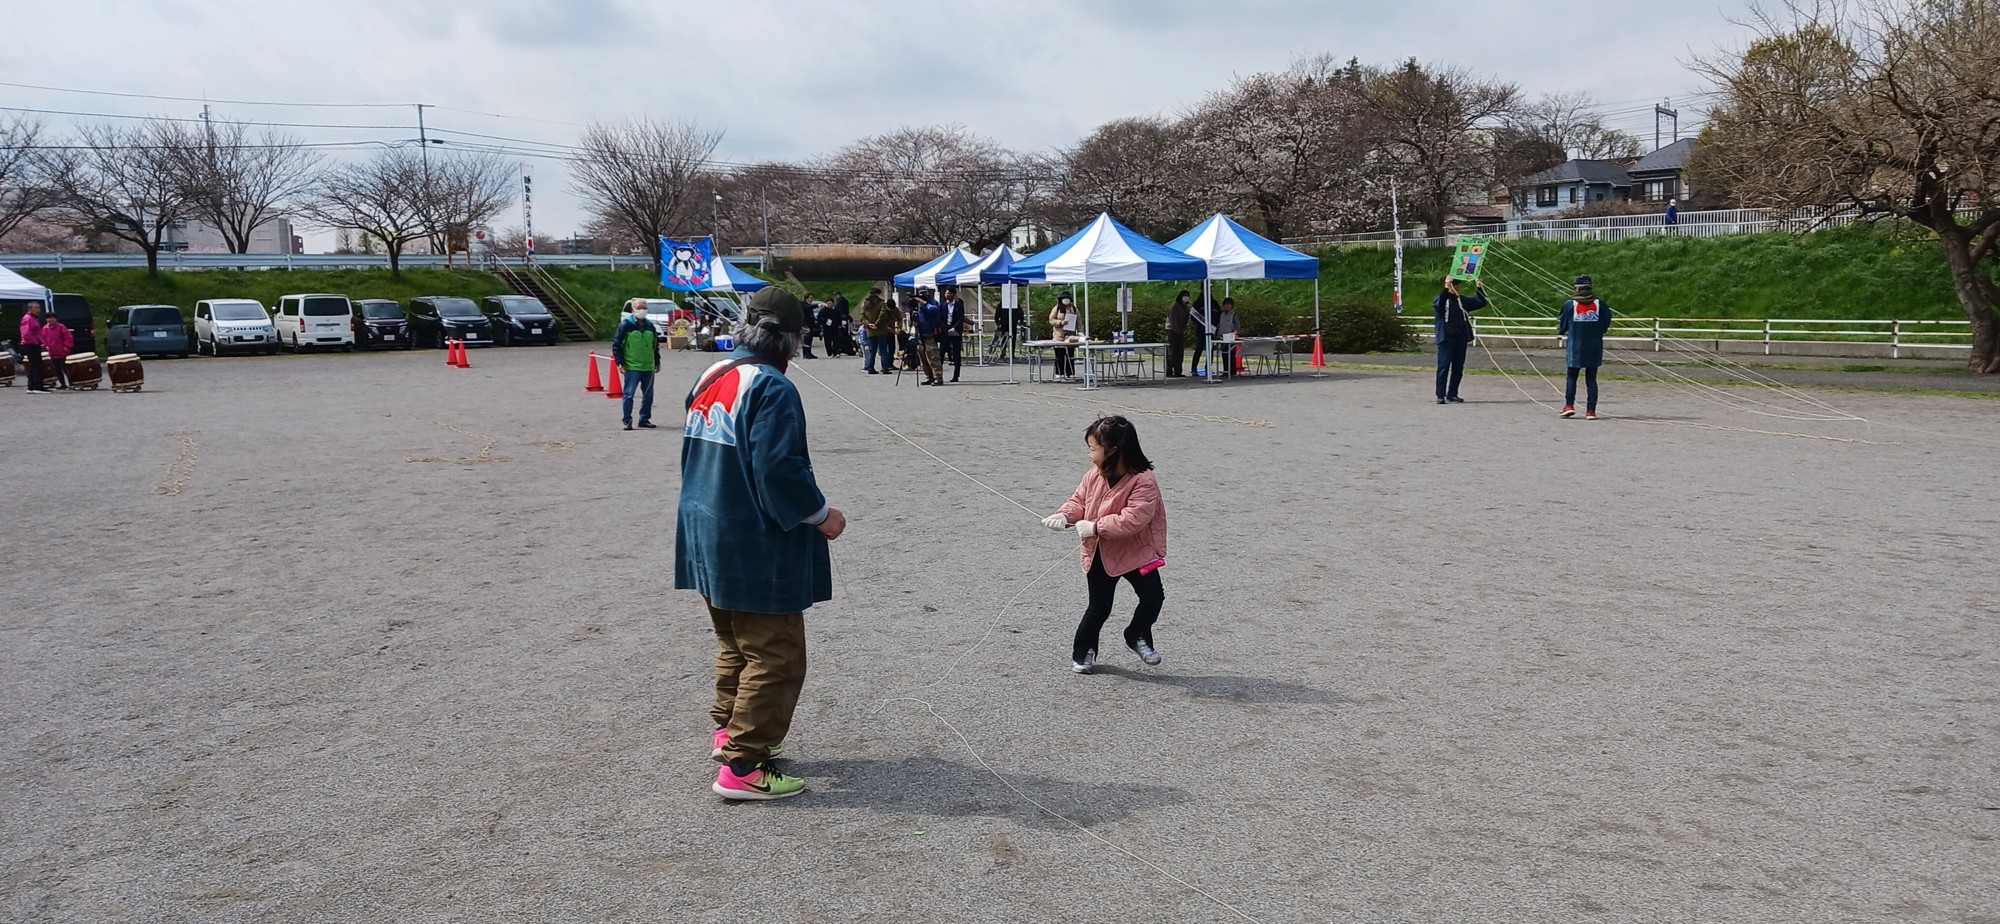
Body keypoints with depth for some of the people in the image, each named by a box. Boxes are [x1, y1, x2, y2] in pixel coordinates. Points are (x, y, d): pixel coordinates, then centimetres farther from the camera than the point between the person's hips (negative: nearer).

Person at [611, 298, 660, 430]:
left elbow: (655, 345, 21)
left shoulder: (649, 325, 12)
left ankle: (644, 419, 20)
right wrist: (620, 362, -10)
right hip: (632, 367, -6)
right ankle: (627, 421, 0)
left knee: (648, 395, 9)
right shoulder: (625, 325, -5)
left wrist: (657, 361, 19)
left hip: (648, 367, 6)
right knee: (629, 394, -7)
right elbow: (616, 344, -6)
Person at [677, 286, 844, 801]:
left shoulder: (710, 379, 8)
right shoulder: (772, 389, -19)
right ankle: (741, 768, 1)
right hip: (758, 551, -9)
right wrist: (821, 516, -11)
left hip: (708, 541, 9)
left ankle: (728, 730, 36)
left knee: (736, 643, 25)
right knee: (776, 658, -1)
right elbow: (781, 469, -24)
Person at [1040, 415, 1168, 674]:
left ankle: (1138, 635, 20)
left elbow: (1133, 519, -30)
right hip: (1099, 553, 3)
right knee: (1099, 607, 6)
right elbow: (1079, 500, 7)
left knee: (1153, 596, -7)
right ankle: (1082, 651, 25)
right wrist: (1065, 516, -14)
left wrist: (1096, 527, -29)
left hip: (1135, 551, -3)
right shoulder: (1094, 476, -5)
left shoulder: (1143, 481, -23)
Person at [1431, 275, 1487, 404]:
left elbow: (1480, 303, 16)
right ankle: (1441, 396, -5)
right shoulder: (1442, 298, 0)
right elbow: (1438, 303, -25)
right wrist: (1446, 288, -39)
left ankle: (1452, 395, 14)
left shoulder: (1461, 300, 17)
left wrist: (1479, 288, -1)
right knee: (1444, 367, -6)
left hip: (1461, 338, 6)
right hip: (1446, 338, -6)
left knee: (1458, 369, 7)